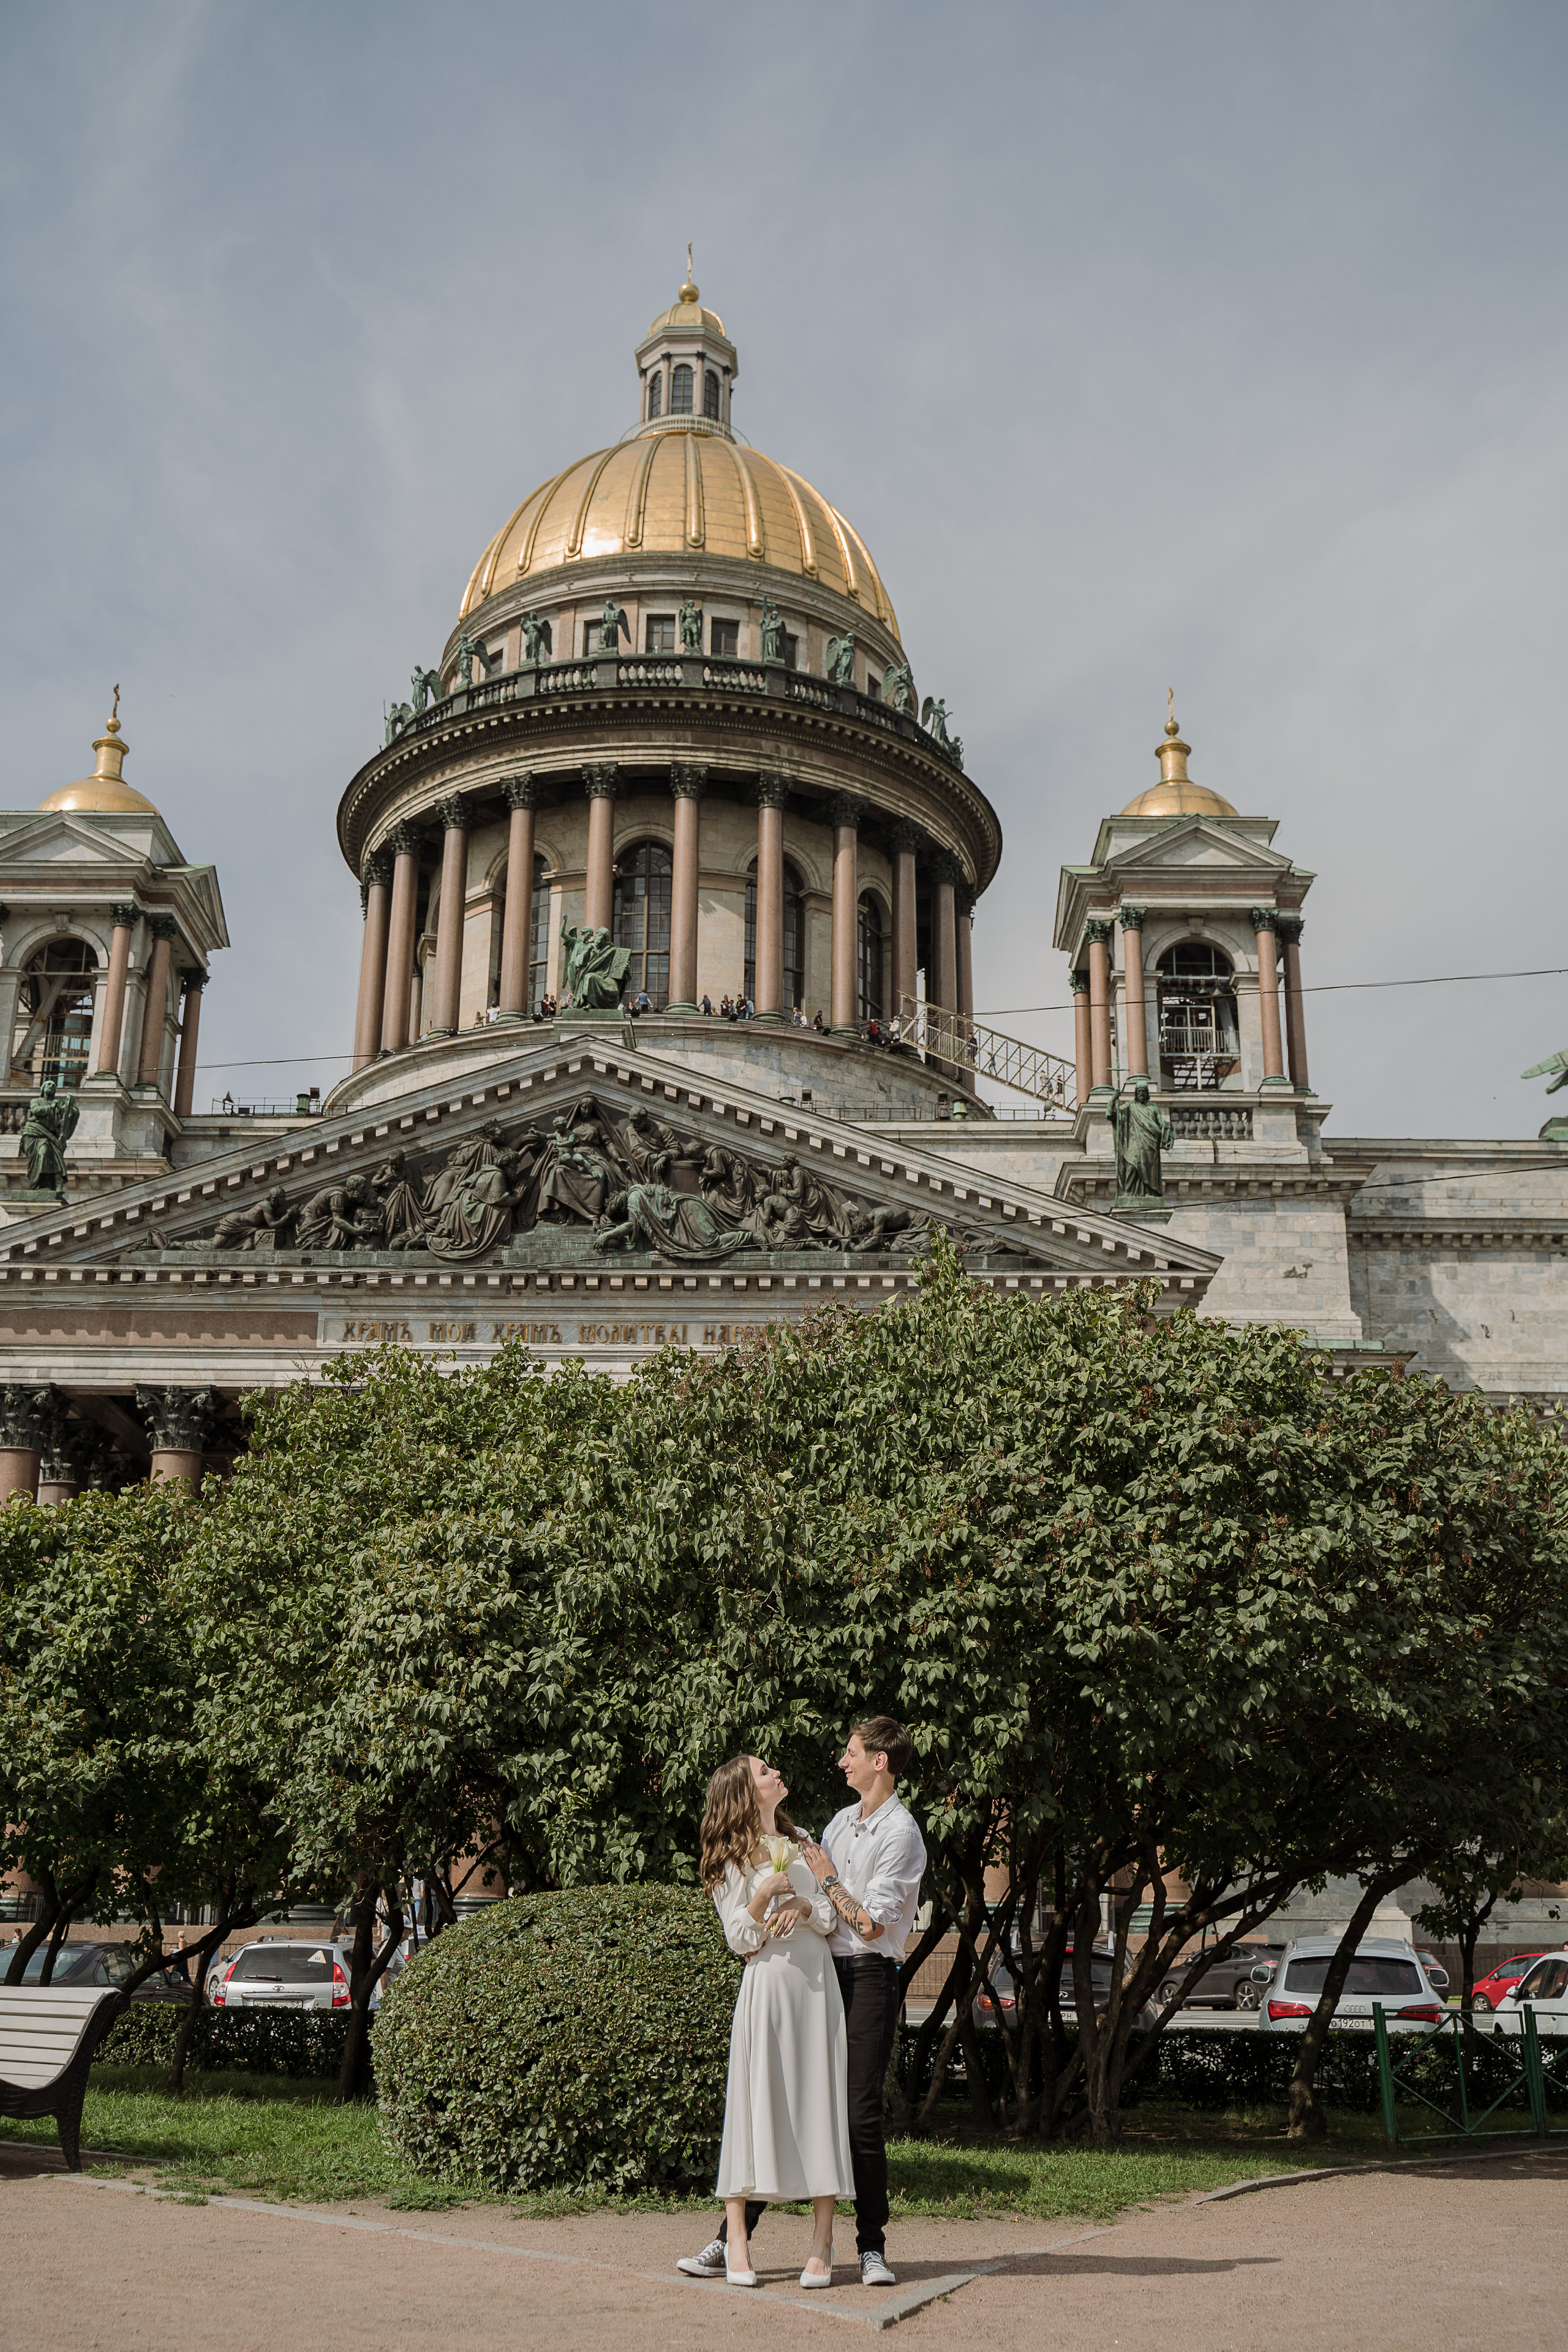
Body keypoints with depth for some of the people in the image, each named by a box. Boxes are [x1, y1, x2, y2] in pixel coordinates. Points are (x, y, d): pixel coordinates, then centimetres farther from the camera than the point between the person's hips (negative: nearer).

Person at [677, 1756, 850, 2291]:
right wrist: (766, 1893, -18)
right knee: (755, 2106, -7)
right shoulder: (732, 1858, 3)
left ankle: (822, 2245, 1)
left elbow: (829, 1920, 11)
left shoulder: (801, 1843, 17)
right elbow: (739, 1938, -3)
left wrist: (803, 1906, -10)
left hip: (818, 1986, 4)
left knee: (820, 2105, -2)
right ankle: (735, 2246, -2)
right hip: (767, 1985, -4)